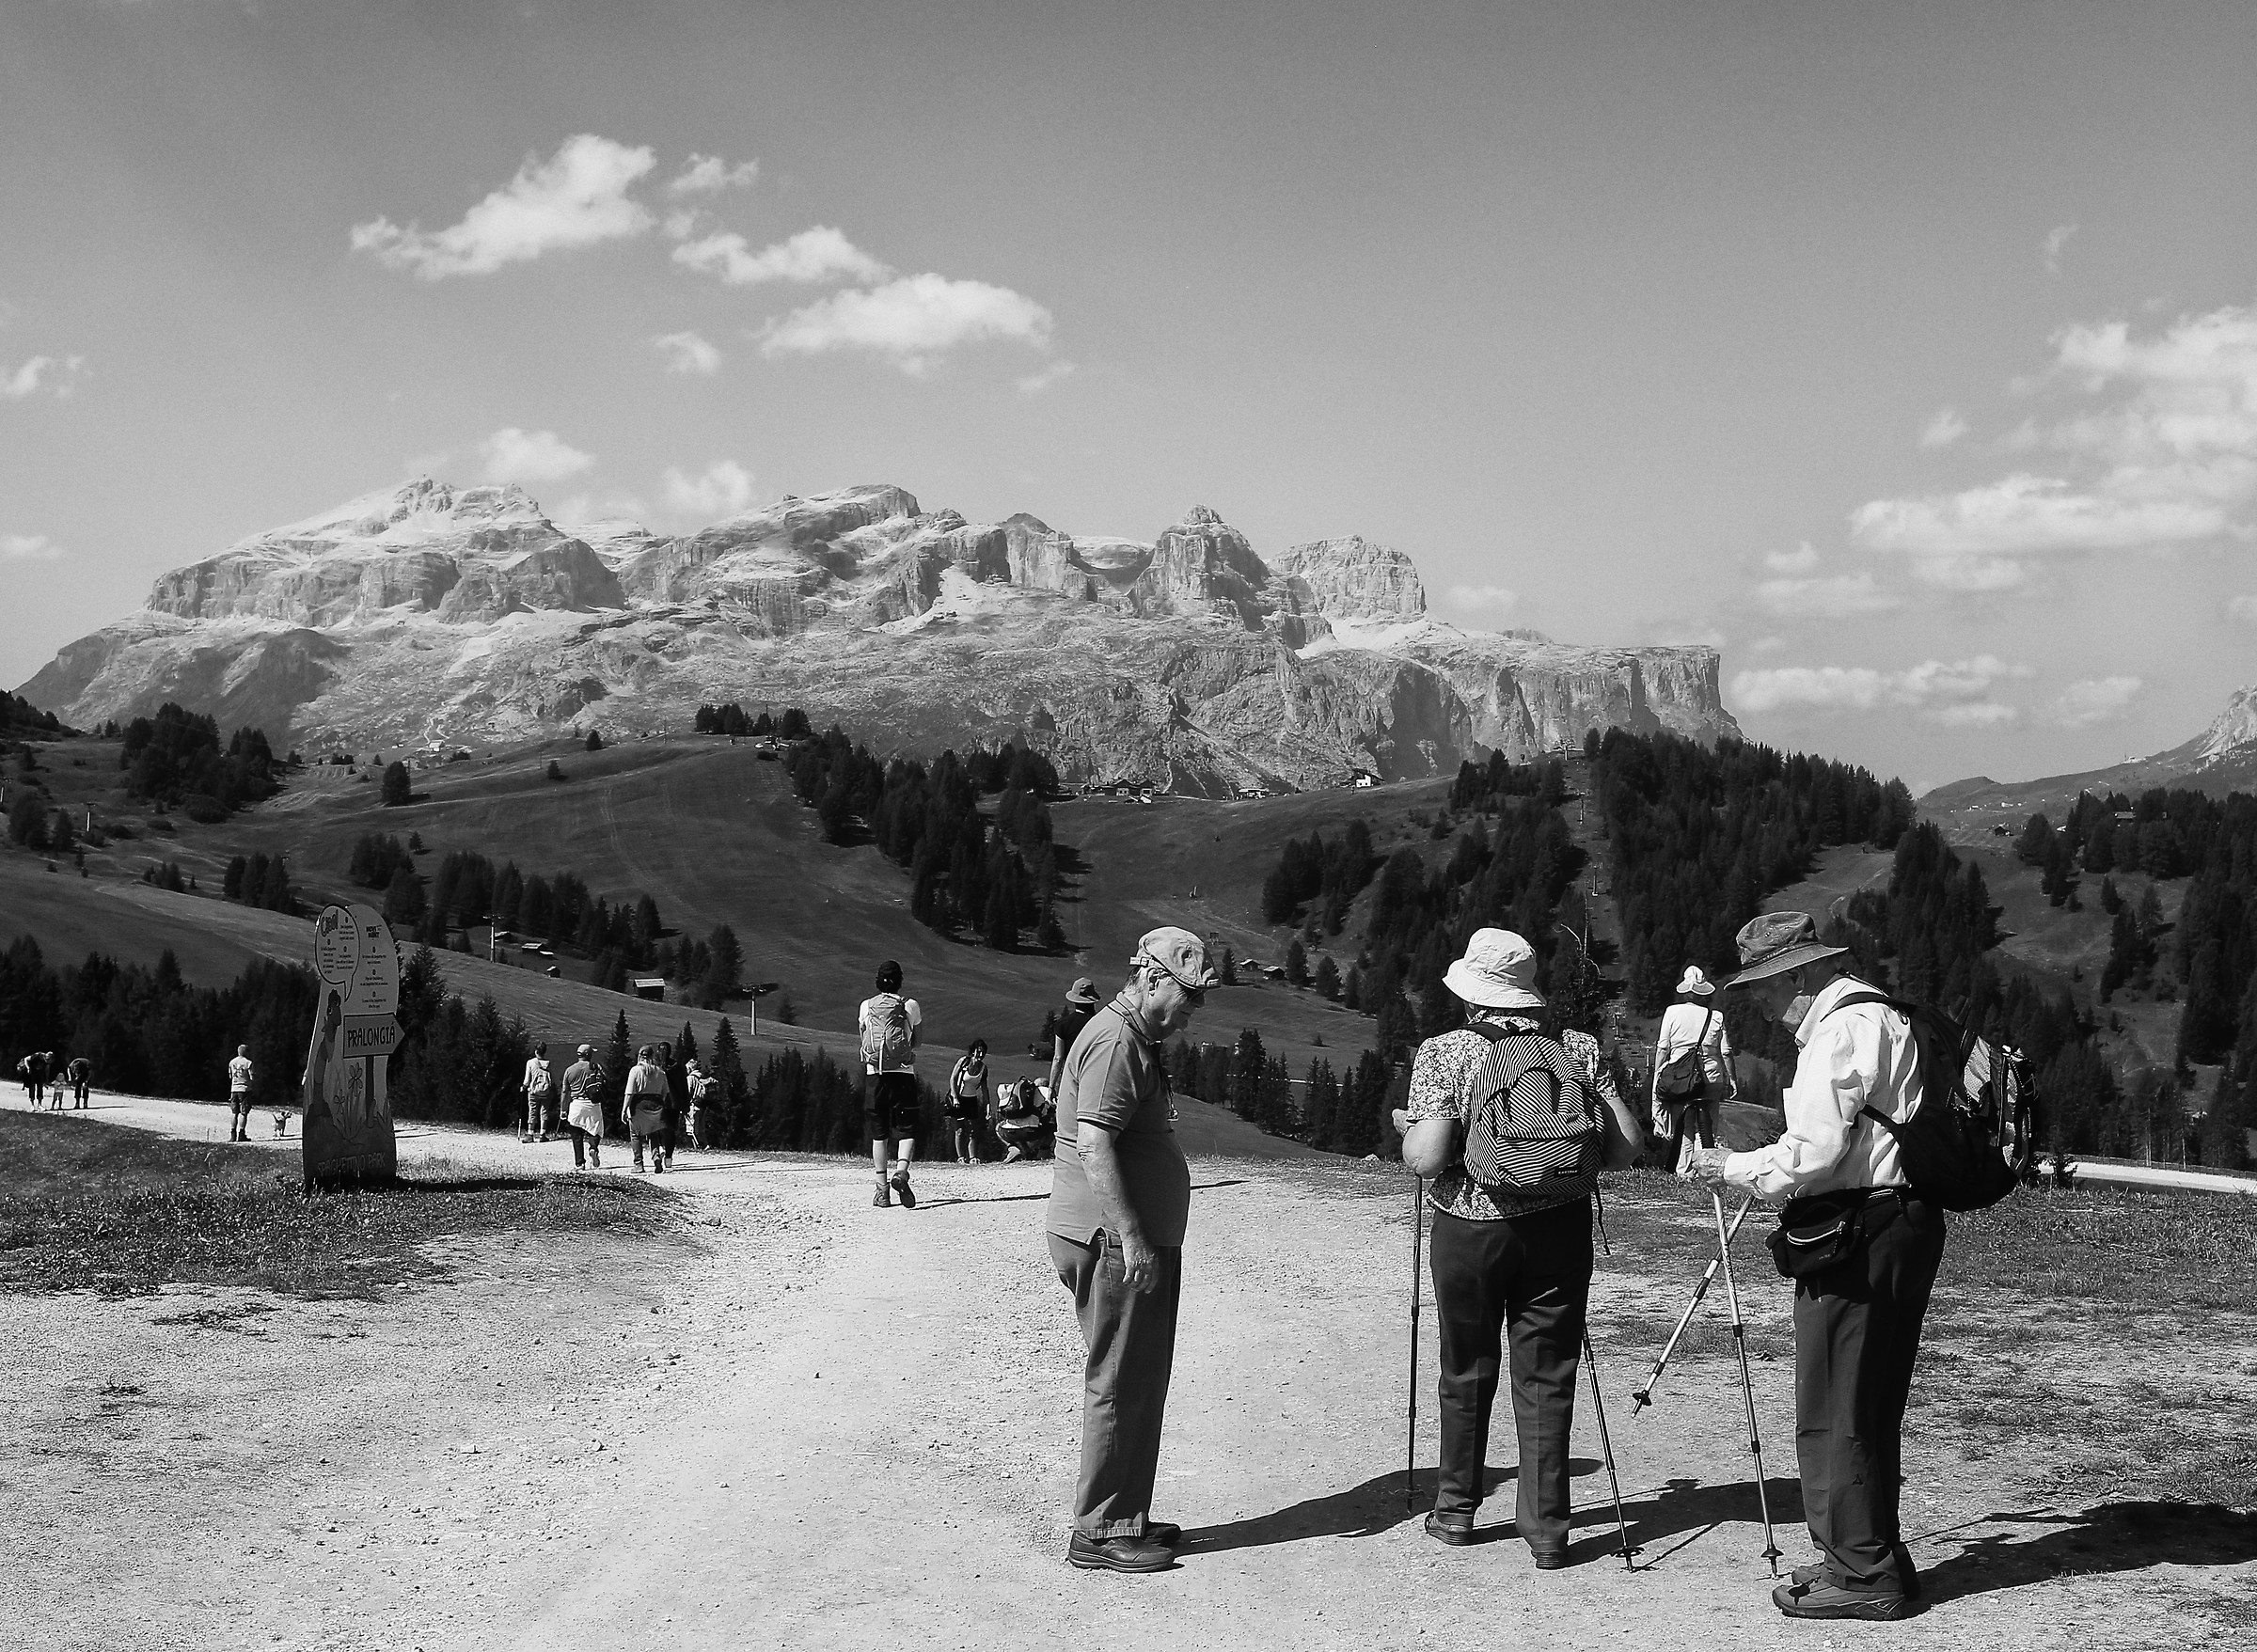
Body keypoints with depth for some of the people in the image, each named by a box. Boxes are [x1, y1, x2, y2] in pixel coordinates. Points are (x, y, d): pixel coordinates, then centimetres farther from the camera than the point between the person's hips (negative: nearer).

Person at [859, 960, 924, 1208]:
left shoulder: (866, 1006, 7)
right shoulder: (910, 1006, 2)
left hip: (874, 1074, 2)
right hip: (903, 1073, -2)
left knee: (879, 1132, 8)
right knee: (906, 1129, 0)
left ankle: (882, 1189, 6)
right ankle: (901, 1171, -26)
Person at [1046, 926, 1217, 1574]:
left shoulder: (1138, 1041, 19)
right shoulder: (1115, 1042, -15)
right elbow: (1094, 1145, -23)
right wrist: (1131, 1237, -25)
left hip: (1138, 1241, 11)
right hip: (1115, 1242, -11)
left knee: (1139, 1383, 15)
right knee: (1118, 1386, -4)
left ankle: (1126, 1516, 24)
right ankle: (1100, 1533, 2)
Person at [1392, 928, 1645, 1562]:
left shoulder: (1444, 1053, -8)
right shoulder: (1579, 1050, 1)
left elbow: (1427, 1158, -17)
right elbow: (1626, 1147, -2)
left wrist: (1404, 1127, 4)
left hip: (1471, 1229, -1)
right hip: (1560, 1228, 2)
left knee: (1467, 1373, 15)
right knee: (1547, 1377, 8)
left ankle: (1457, 1509, 28)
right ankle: (1545, 1526, 9)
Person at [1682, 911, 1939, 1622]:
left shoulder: (1839, 1032, -14)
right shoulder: (1881, 1017, 18)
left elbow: (1814, 1154, -20)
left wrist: (1732, 1168, -7)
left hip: (1859, 1235, -11)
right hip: (1906, 1223, 11)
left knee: (1834, 1415, -4)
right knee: (1871, 1409, 16)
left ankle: (1861, 1573, 2)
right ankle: (1873, 1557, 24)